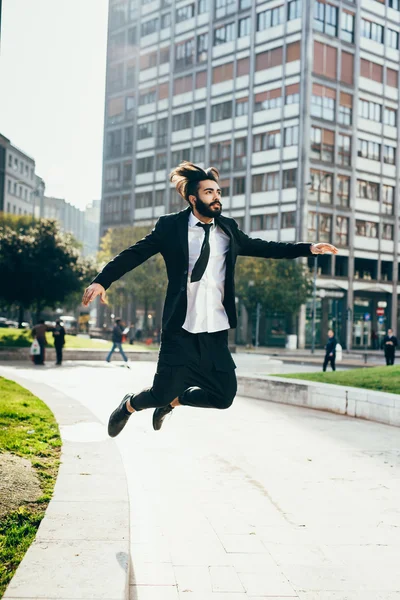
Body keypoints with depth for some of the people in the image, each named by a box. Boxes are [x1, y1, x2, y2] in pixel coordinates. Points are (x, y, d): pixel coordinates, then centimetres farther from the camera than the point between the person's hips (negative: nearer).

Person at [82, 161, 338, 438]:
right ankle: (129, 405, 29)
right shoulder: (171, 226, -2)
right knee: (163, 392, -6)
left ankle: (172, 400, 31)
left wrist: (308, 248, 5)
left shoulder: (228, 228, 9)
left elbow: (264, 247, 13)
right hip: (181, 330, -4)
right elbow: (134, 254, -3)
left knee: (224, 397, 3)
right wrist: (102, 280, -15)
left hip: (216, 333, 4)